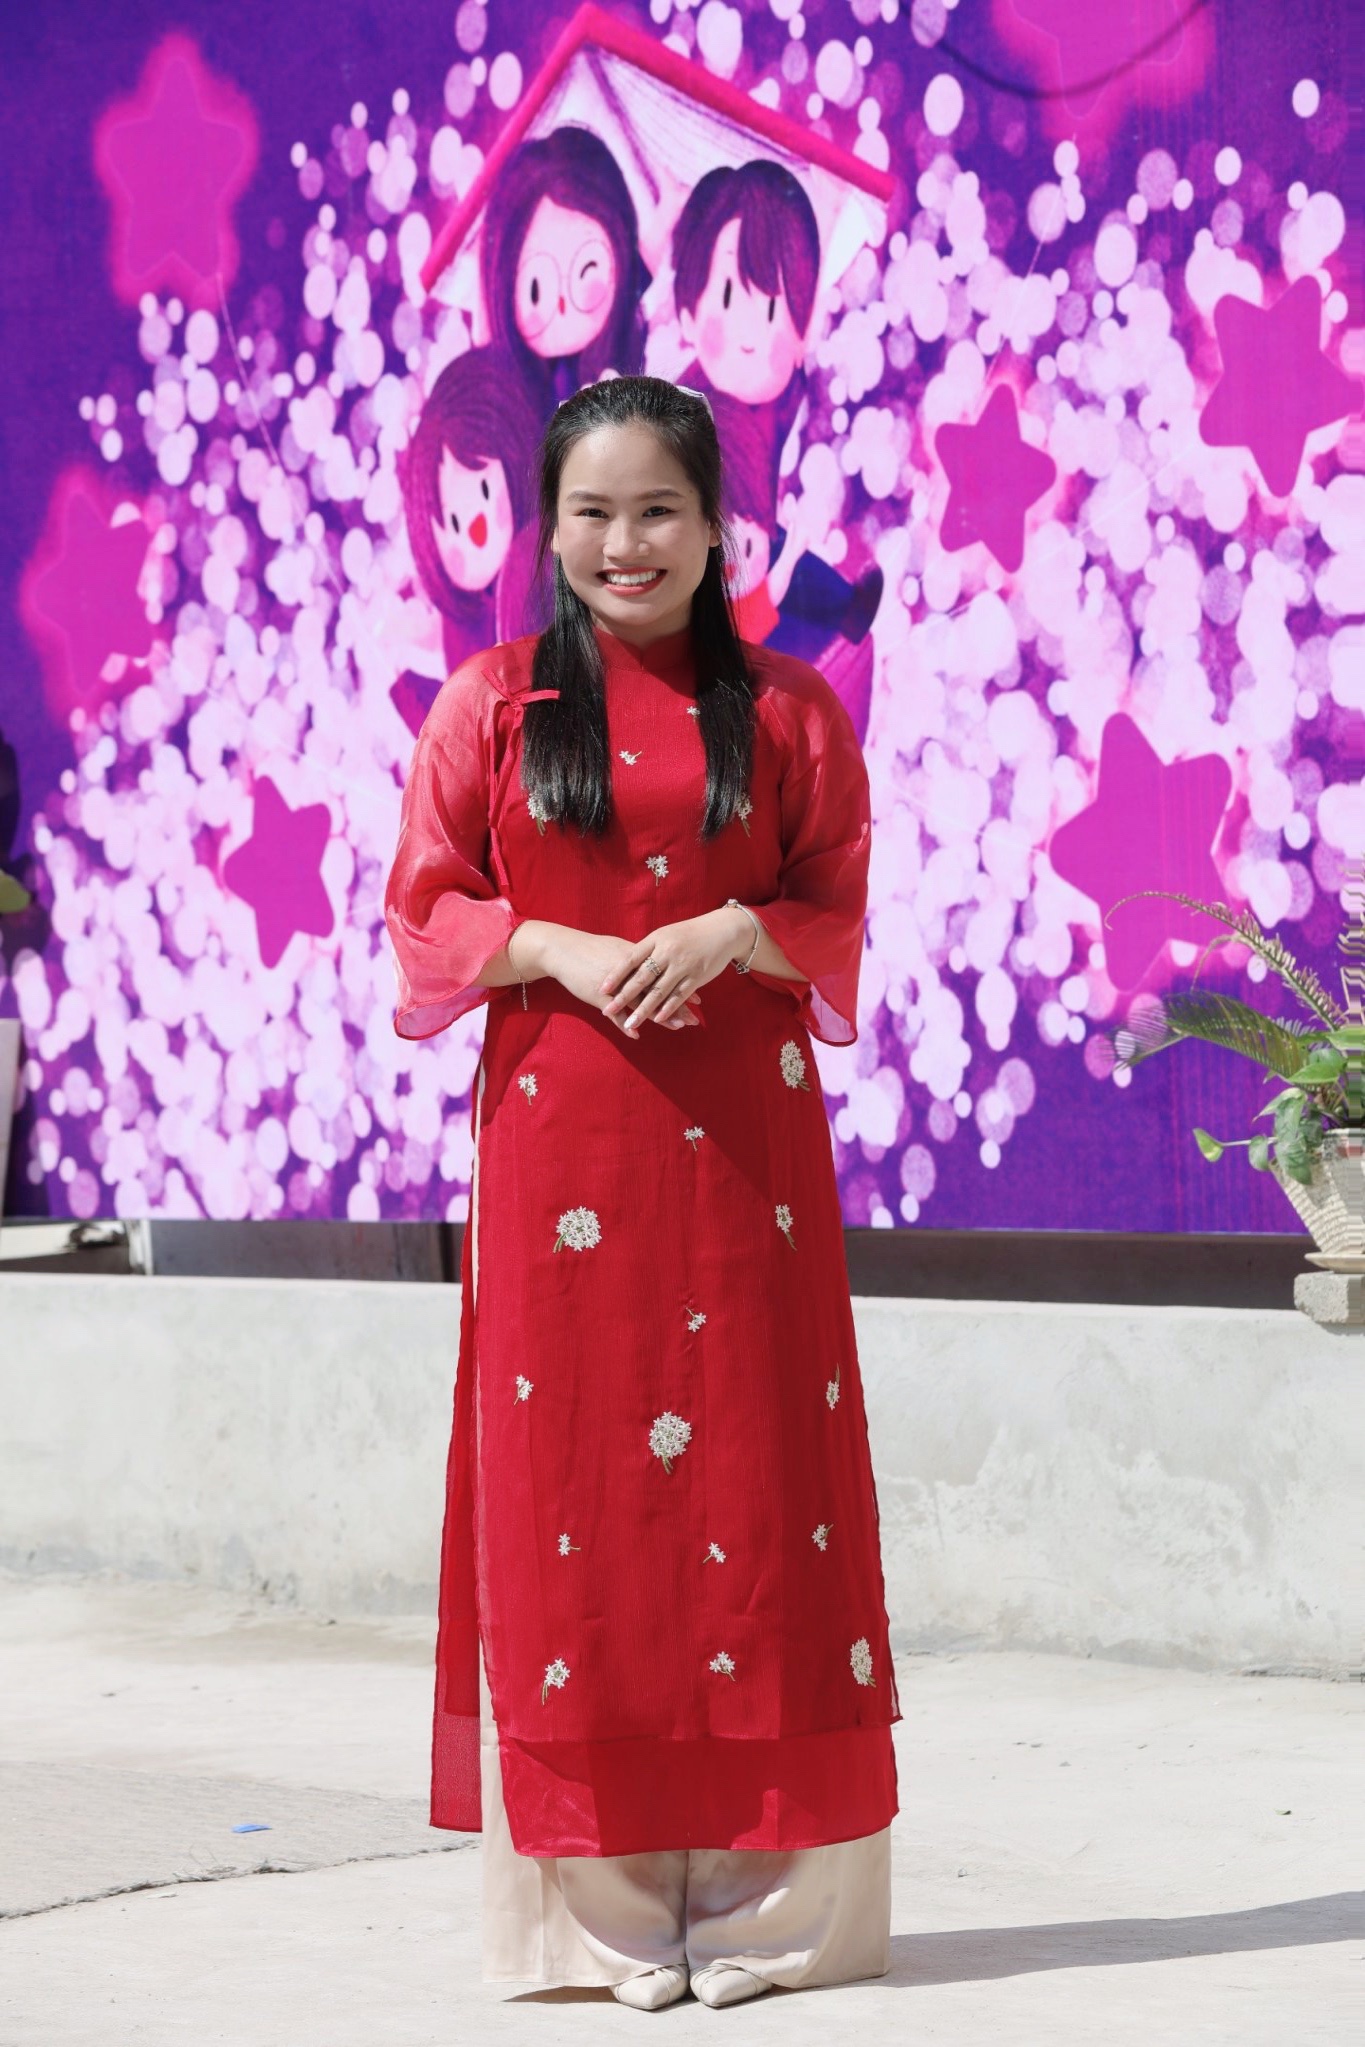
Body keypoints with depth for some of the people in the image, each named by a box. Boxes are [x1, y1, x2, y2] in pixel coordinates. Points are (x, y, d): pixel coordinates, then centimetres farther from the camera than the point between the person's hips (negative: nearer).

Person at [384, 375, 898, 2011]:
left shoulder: (787, 710, 7)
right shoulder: (493, 703, 6)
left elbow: (843, 917, 7)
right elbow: (422, 917, 5)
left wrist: (735, 933, -13)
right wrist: (557, 947, -13)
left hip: (740, 1136, 0)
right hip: (557, 1134, 0)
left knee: (751, 1474, -1)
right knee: (569, 1476, -2)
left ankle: (758, 1890, 5)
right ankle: (598, 1895, 3)